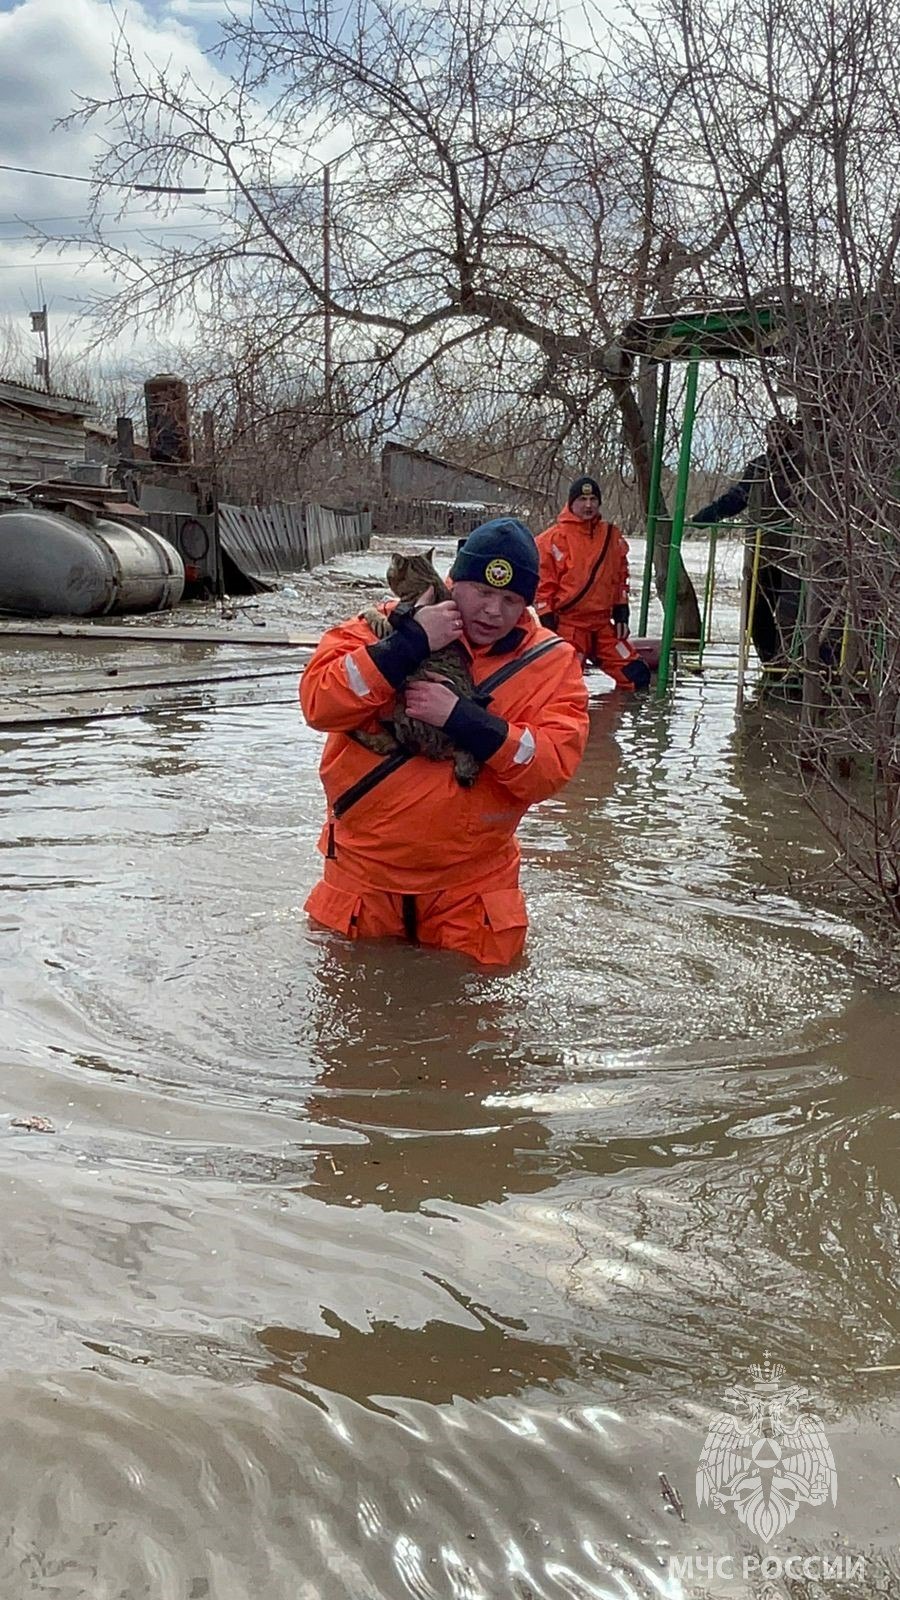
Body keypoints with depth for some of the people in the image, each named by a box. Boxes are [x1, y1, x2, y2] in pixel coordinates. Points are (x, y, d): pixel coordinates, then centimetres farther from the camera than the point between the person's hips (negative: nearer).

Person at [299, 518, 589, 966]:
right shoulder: (392, 625, -7)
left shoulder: (550, 662, -5)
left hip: (472, 883, 0)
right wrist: (408, 643, -25)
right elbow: (318, 703, -19)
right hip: (365, 870, 0)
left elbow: (551, 768, -17)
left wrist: (464, 718, -27)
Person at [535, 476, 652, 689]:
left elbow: (620, 577, 18)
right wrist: (548, 624, -9)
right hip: (567, 624, -5)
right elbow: (543, 584, -7)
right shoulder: (554, 539, -7)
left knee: (637, 675, 1)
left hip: (602, 623, 5)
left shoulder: (612, 536, 10)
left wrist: (621, 615, 12)